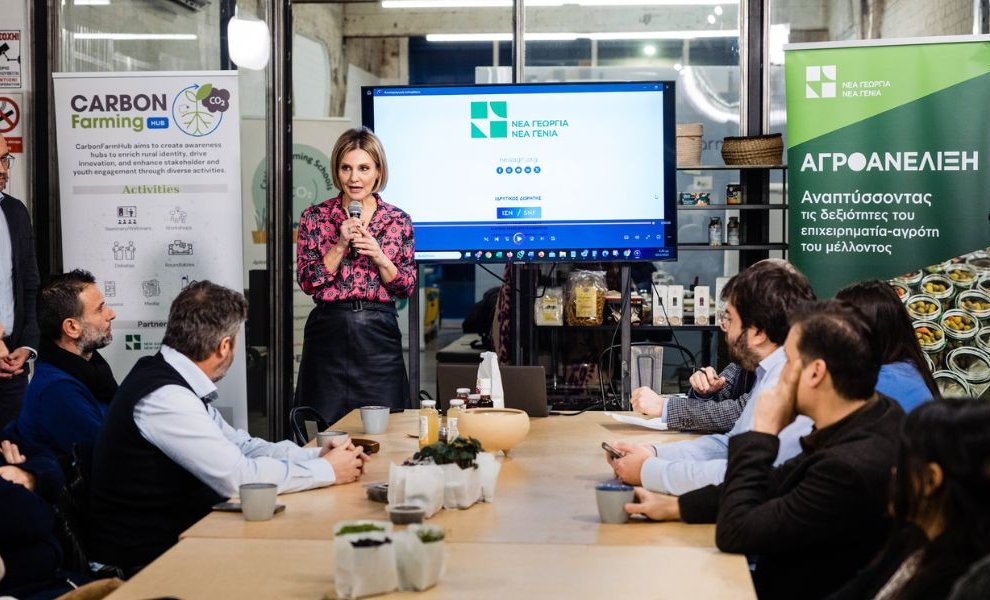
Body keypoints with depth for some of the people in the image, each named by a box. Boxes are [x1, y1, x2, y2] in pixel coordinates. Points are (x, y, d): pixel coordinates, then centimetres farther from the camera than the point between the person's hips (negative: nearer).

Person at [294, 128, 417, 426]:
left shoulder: (399, 221, 6)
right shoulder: (315, 218, 4)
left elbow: (408, 287, 4)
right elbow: (307, 281, -2)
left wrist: (379, 257, -12)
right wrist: (341, 245, -12)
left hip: (380, 334, 1)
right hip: (328, 332, -1)